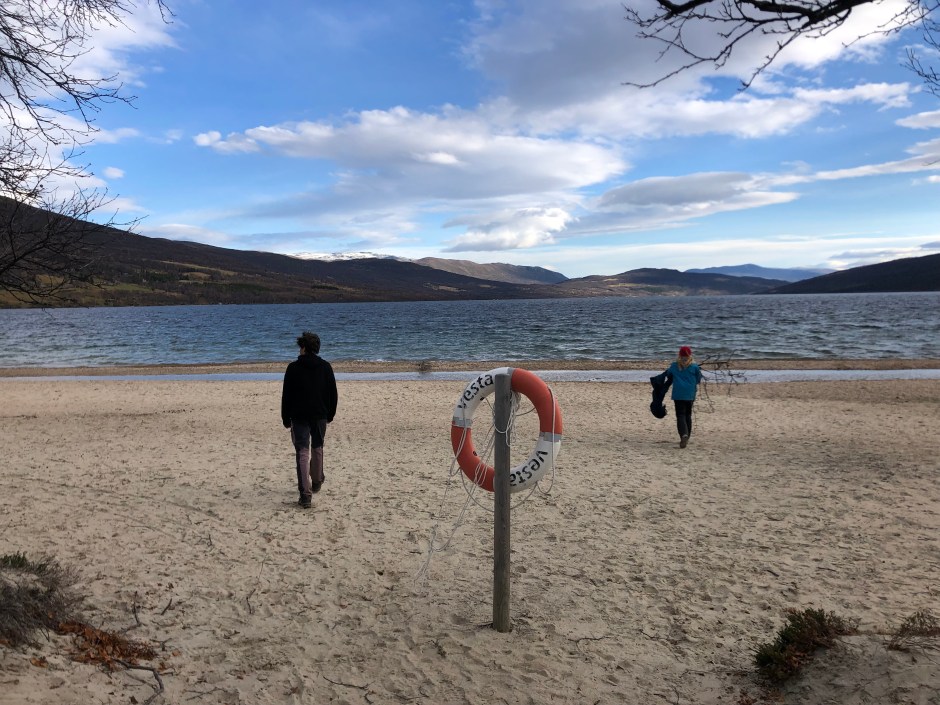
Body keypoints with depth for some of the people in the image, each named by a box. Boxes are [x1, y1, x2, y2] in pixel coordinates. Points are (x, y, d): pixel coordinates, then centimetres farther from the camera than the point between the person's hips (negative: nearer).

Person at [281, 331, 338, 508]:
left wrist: (286, 419, 5)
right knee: (317, 448, 21)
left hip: (299, 416, -3)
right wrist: (330, 414, 15)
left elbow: (286, 396, -3)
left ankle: (306, 494, -13)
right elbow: (333, 394, 6)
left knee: (303, 452, -4)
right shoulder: (325, 367, 3)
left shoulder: (293, 368, -5)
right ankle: (317, 482, 38)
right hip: (320, 416, 3)